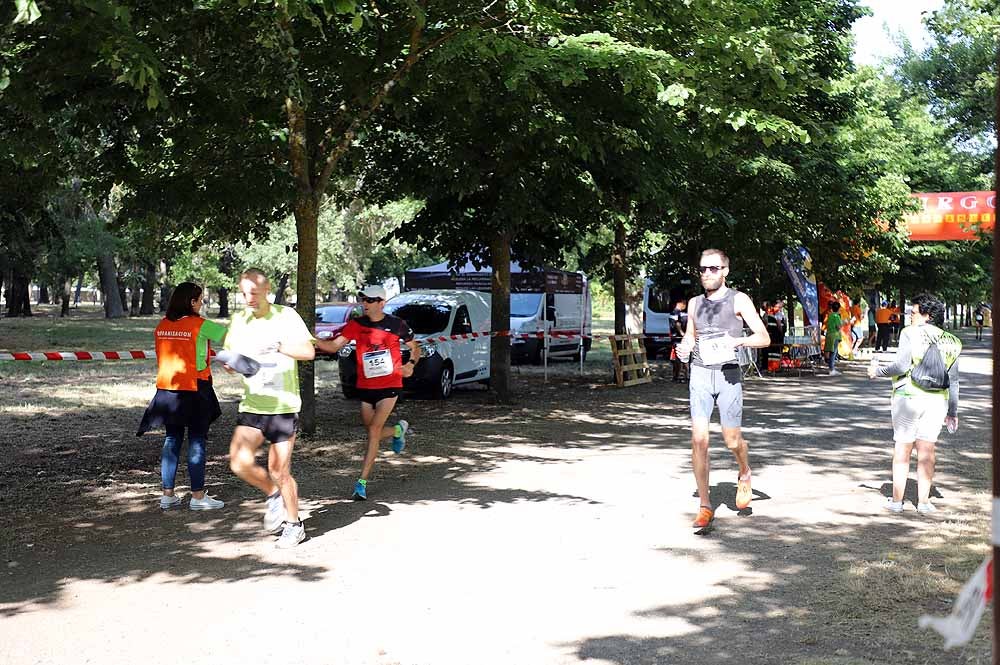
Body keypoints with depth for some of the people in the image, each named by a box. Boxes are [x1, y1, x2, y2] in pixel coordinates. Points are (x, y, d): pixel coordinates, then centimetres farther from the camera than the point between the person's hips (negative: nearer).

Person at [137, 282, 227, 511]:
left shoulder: (161, 326, 5)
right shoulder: (200, 325, -10)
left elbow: (161, 358, 12)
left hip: (167, 389, 5)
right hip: (194, 389, -5)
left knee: (171, 440, 12)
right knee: (197, 441, 2)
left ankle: (167, 495, 14)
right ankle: (198, 496, 6)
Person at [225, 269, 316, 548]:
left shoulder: (286, 316, -5)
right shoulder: (238, 320, 8)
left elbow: (308, 351, -14)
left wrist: (276, 346, -25)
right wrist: (230, 363, -6)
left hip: (283, 407, -4)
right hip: (251, 407, 4)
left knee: (279, 472, 1)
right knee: (240, 462, -15)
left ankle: (294, 525, 24)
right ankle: (272, 494, 16)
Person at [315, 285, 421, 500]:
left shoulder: (396, 324, -3)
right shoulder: (356, 325, 0)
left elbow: (415, 347, 11)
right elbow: (333, 346, -8)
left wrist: (411, 364, -8)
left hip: (389, 386, -4)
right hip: (365, 387, 4)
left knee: (374, 432, -12)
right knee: (373, 434, 11)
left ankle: (362, 482, -8)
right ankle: (398, 430, 46)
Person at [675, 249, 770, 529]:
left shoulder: (738, 300, 1)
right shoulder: (695, 303, 14)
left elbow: (764, 338, -3)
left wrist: (738, 341, -21)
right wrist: (684, 348, 5)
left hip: (728, 373, -3)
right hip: (700, 373, 3)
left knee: (732, 441, 2)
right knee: (699, 440, -8)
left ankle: (744, 475, 37)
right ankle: (705, 507, -1)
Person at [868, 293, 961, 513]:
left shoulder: (910, 333, -7)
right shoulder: (951, 342, 9)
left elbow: (901, 365, -15)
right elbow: (953, 380, 12)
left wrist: (878, 372, 2)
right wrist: (952, 412, 18)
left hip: (908, 396, -4)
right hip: (937, 401, 4)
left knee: (902, 449, 4)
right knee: (927, 450, 9)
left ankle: (897, 500, 9)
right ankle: (923, 501, 10)